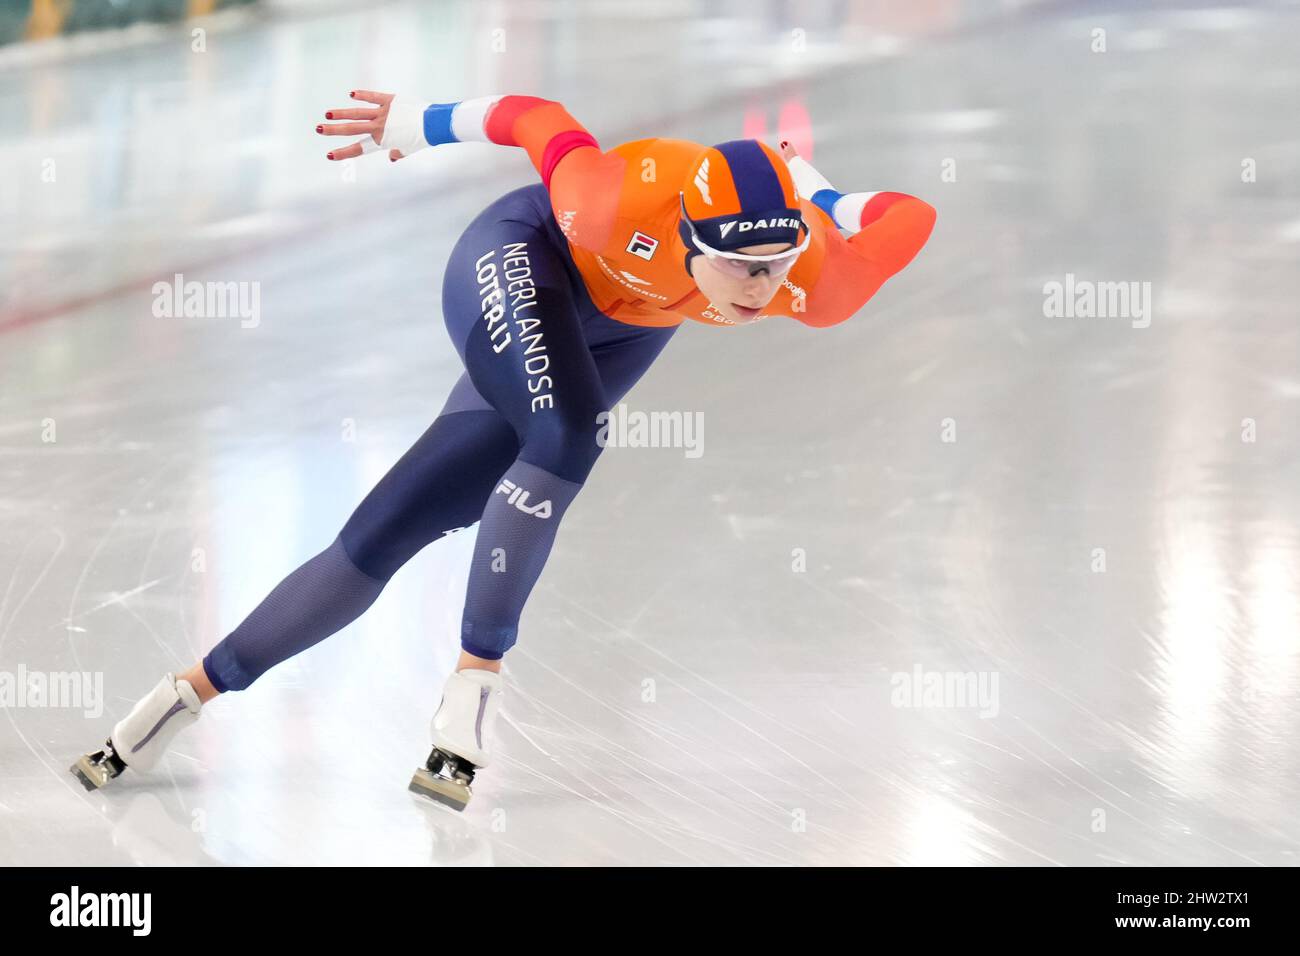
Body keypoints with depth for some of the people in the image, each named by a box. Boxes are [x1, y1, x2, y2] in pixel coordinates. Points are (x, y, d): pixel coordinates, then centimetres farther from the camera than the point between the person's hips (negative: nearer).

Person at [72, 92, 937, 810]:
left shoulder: (814, 284, -34)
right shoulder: (623, 205, -40)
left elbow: (908, 217, -18)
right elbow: (539, 124, -21)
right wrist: (416, 124, -7)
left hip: (617, 331, 4)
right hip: (516, 258, -4)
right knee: (567, 440, -34)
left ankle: (193, 692, 13)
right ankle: (476, 679, -18)